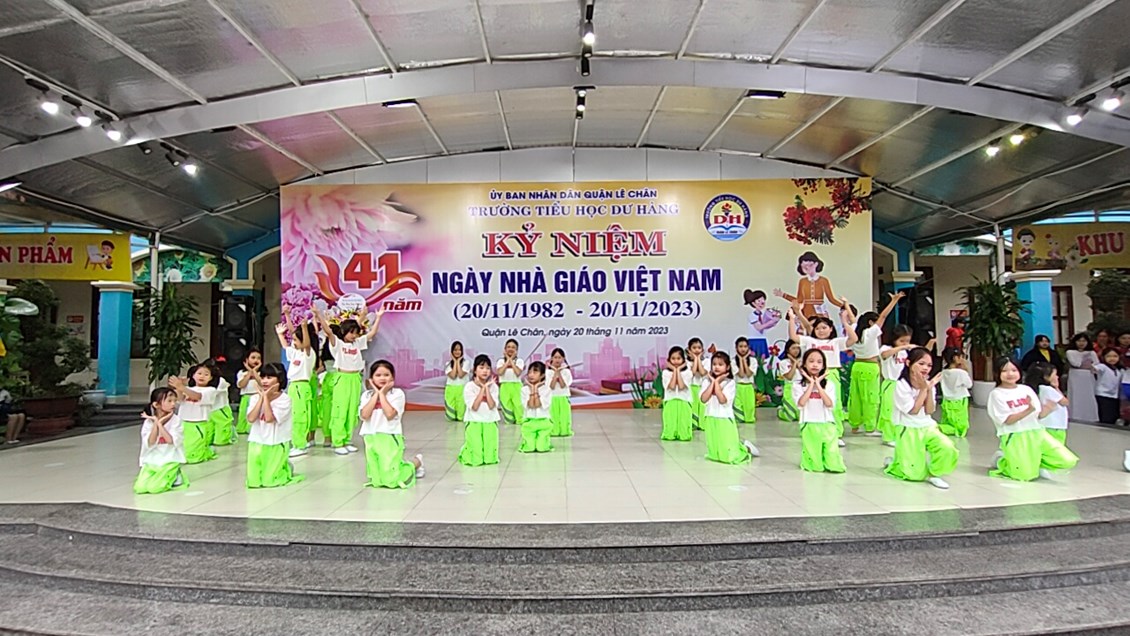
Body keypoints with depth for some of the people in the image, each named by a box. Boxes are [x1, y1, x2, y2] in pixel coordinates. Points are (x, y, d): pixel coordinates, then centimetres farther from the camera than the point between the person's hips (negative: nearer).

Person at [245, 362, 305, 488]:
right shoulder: (256, 398, 1)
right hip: (257, 443, 5)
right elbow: (251, 418, -13)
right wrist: (261, 398, -12)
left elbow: (269, 418, -22)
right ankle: (280, 467, 30)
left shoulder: (285, 399, -12)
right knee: (253, 481, 3)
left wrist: (266, 397, -17)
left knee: (269, 481, -3)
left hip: (276, 445, -4)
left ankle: (287, 469, 26)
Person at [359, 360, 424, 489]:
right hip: (371, 439, 5)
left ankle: (416, 462, 22)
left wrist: (382, 394, -9)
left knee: (391, 478, -6)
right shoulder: (367, 395, 7)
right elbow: (364, 415, -10)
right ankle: (398, 465, 36)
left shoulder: (397, 393, -5)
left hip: (390, 438, -5)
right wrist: (376, 394, -6)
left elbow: (389, 414, -19)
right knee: (376, 478, 8)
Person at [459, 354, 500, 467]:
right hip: (474, 422, -2)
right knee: (476, 458, -3)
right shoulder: (469, 387, -8)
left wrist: (487, 388, -15)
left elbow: (492, 406, -13)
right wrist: (482, 388, -16)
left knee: (490, 457, 2)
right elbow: (474, 407, -17)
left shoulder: (493, 386, -1)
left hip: (490, 422, 3)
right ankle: (464, 452, 27)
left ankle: (488, 457, 34)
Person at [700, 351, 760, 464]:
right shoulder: (707, 382, 3)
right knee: (715, 454, 14)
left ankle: (745, 448, 25)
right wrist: (713, 382, -10)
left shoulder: (730, 383, -9)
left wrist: (717, 382, -15)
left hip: (724, 421, -5)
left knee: (728, 455, -5)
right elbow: (703, 399, -11)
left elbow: (723, 400, -21)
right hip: (710, 421, 5)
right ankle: (741, 445, 36)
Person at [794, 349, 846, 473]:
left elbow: (829, 404, -10)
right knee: (814, 466, 1)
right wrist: (811, 384, -10)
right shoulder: (798, 385, 0)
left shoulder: (828, 384, 4)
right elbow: (801, 403, -15)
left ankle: (827, 460, 21)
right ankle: (814, 462, 26)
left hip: (827, 425, 2)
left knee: (835, 466, -4)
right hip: (809, 426, -1)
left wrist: (818, 384, -9)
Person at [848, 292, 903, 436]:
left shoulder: (855, 330, 3)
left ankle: (854, 425, 20)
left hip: (857, 366, 7)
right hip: (870, 368, -7)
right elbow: (883, 316, -12)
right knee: (870, 398, 0)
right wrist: (894, 300, -9)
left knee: (855, 397, 11)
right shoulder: (871, 332, -13)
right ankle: (870, 428, 5)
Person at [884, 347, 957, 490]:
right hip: (909, 431, -5)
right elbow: (913, 410, -16)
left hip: (928, 427, 5)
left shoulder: (928, 384, 3)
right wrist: (923, 389, -15)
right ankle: (892, 462, 25)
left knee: (947, 448, -25)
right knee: (916, 474, -5)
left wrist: (929, 389, -13)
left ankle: (933, 474, 0)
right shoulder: (901, 385, -13)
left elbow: (929, 411, -3)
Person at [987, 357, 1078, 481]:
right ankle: (1001, 460, 14)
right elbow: (1008, 420, -12)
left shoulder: (1026, 389, 9)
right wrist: (1028, 410, -25)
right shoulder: (996, 394, -6)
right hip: (1015, 437, -5)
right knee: (1026, 475, -14)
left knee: (1068, 461, -8)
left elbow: (1038, 415, 9)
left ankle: (1037, 463, 17)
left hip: (1036, 433, 5)